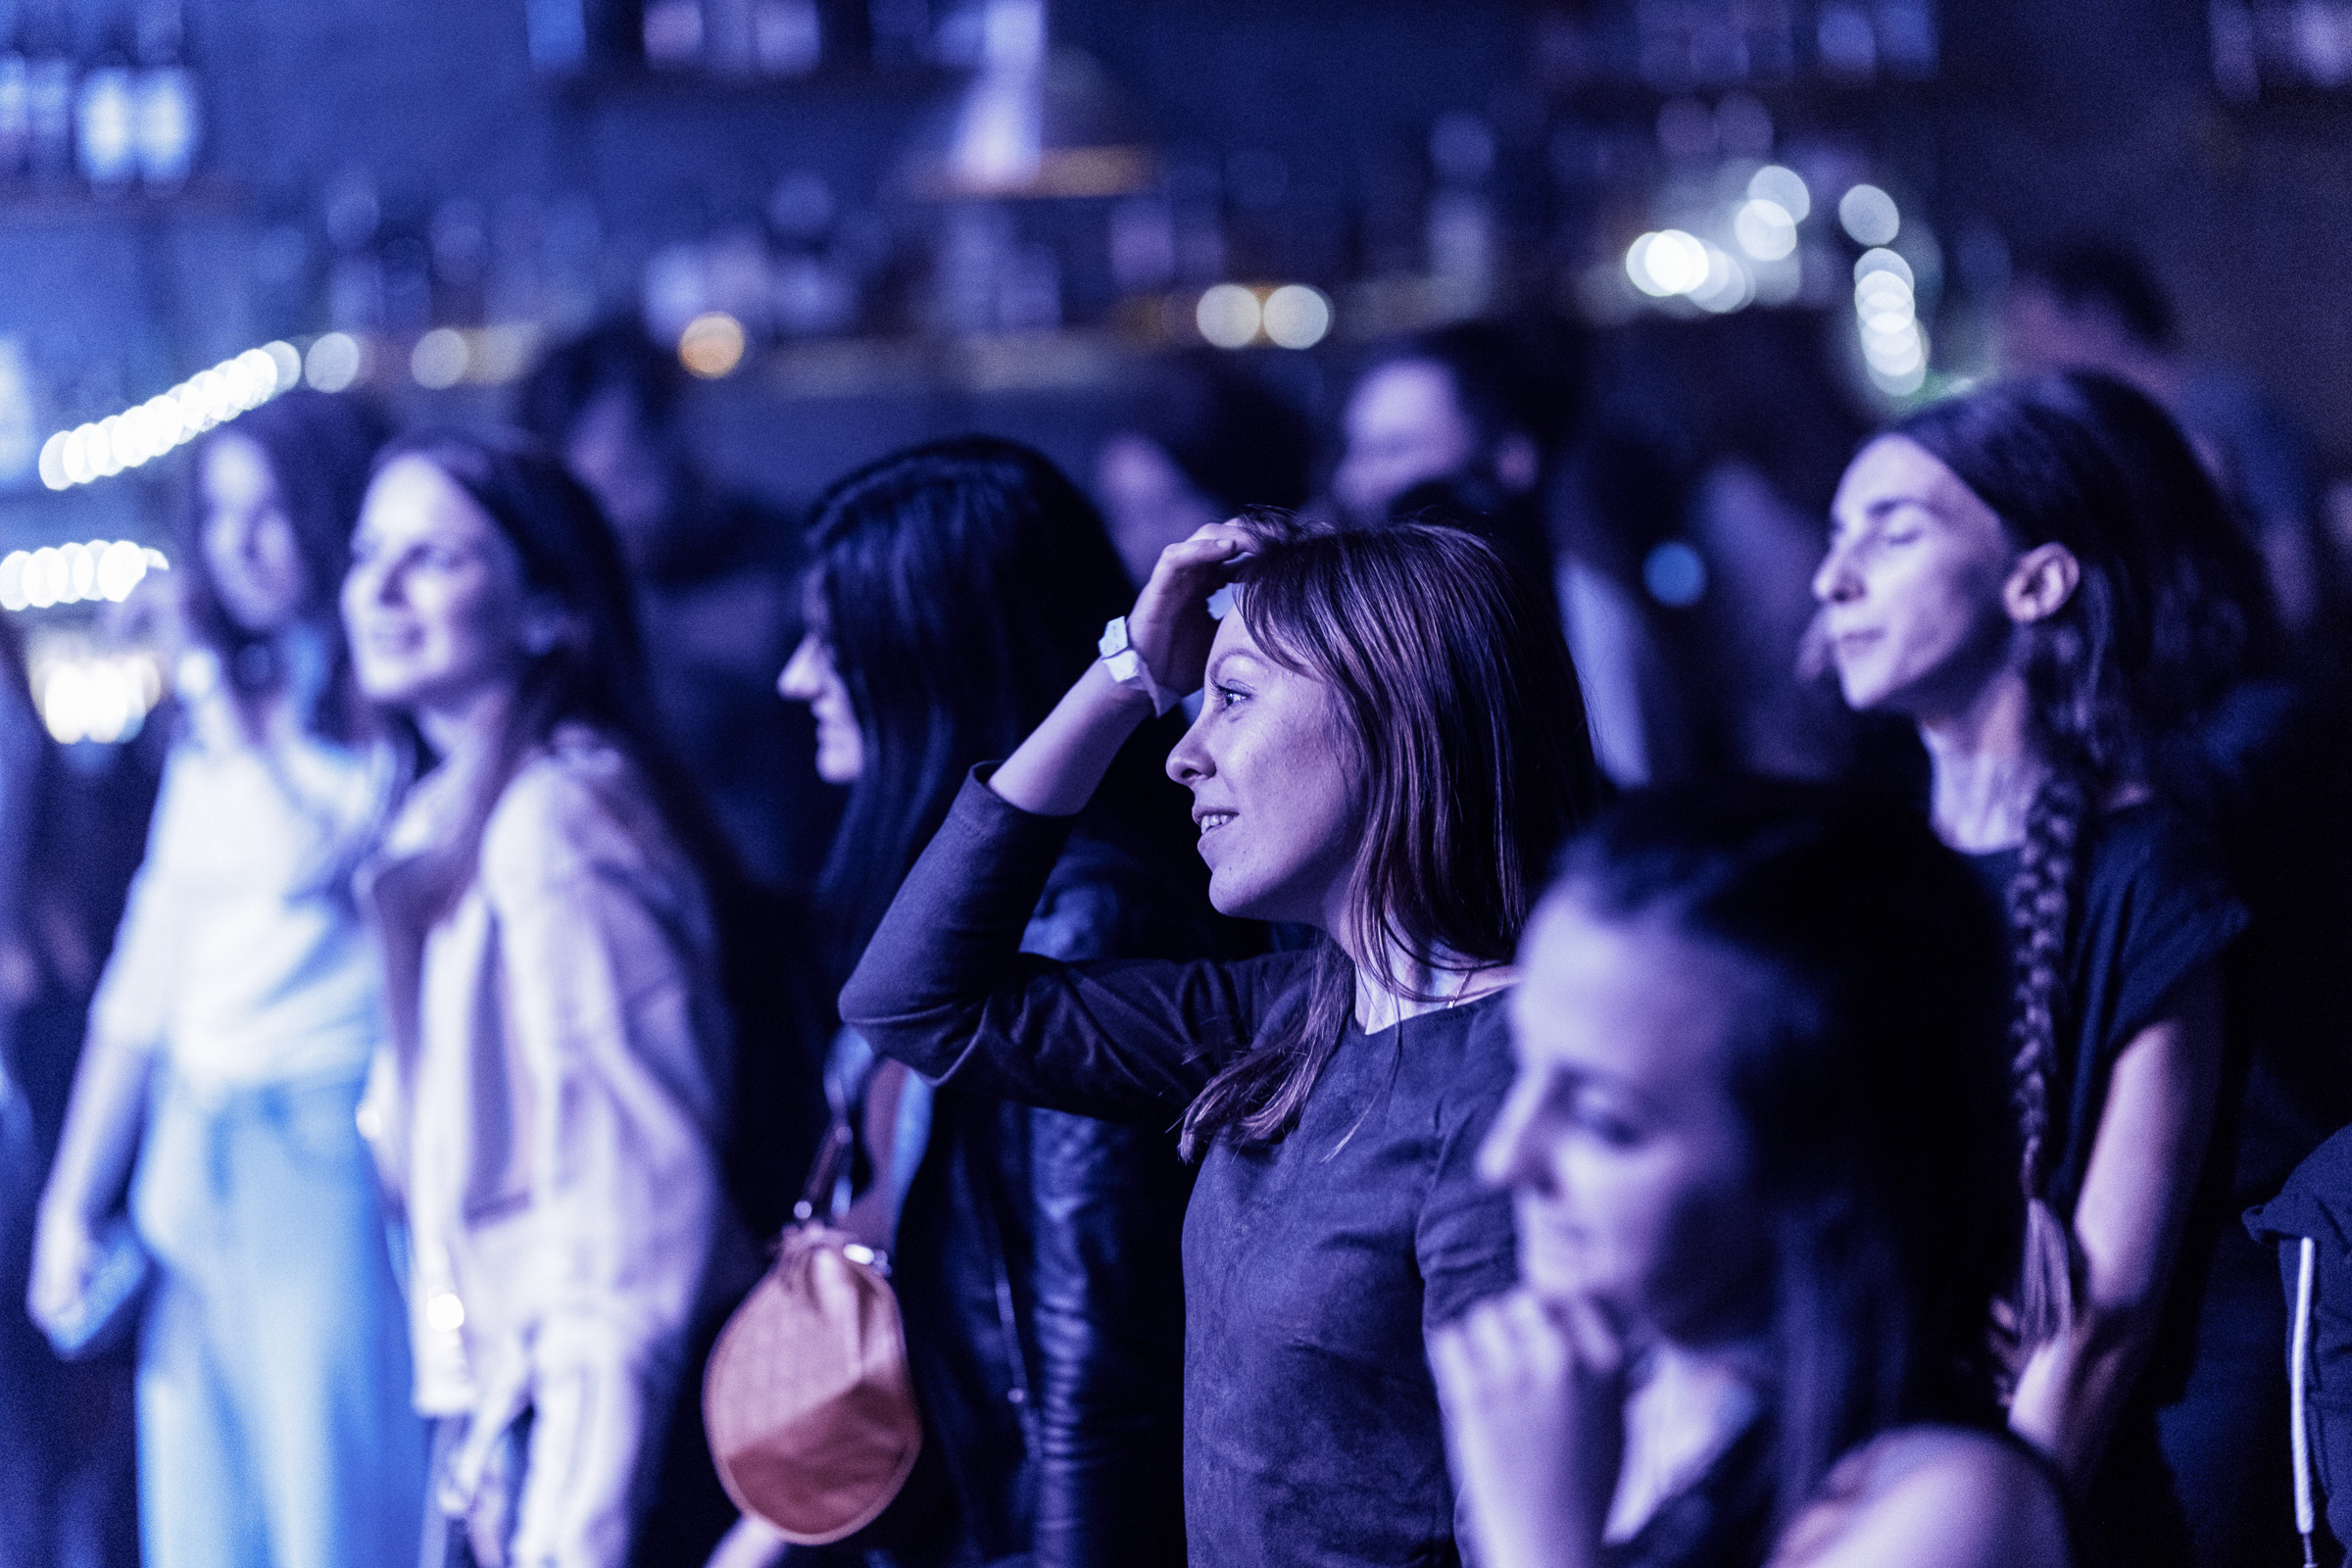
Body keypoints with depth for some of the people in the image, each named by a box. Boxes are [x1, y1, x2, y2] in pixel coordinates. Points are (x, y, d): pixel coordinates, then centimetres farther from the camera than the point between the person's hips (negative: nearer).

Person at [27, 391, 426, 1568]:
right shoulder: (218, 720, 17)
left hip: (327, 1145, -7)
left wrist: (244, 723, -8)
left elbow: (302, 866, -20)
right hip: (190, 1160, 7)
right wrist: (73, 1197, 17)